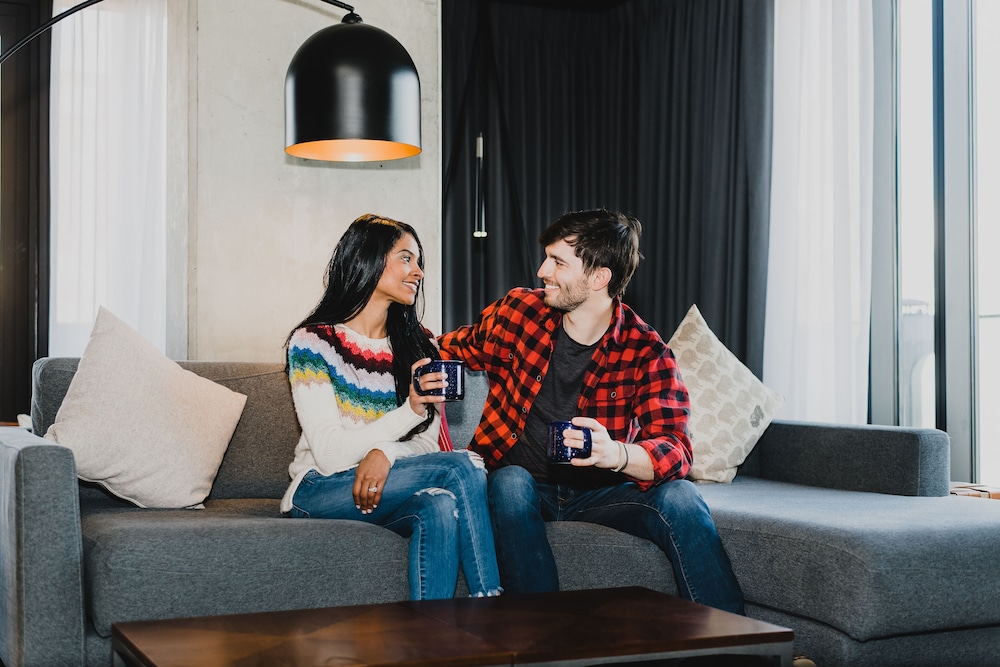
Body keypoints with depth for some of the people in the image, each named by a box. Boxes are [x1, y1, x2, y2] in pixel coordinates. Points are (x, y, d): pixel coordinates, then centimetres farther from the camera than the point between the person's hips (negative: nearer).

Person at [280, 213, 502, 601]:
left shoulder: (420, 347, 10)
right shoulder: (312, 343, -6)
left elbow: (428, 444, 4)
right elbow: (330, 455, -15)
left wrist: (386, 453, -20)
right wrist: (410, 410, -26)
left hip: (388, 488, 4)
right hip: (319, 492, -4)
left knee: (441, 506, -34)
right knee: (464, 468, -26)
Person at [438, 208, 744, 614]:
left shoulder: (646, 352, -8)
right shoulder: (517, 311, -2)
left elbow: (675, 451, -19)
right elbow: (457, 348, 20)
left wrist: (615, 454, -40)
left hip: (597, 490, 0)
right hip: (519, 487, 1)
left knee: (679, 498, -27)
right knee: (510, 482, -35)